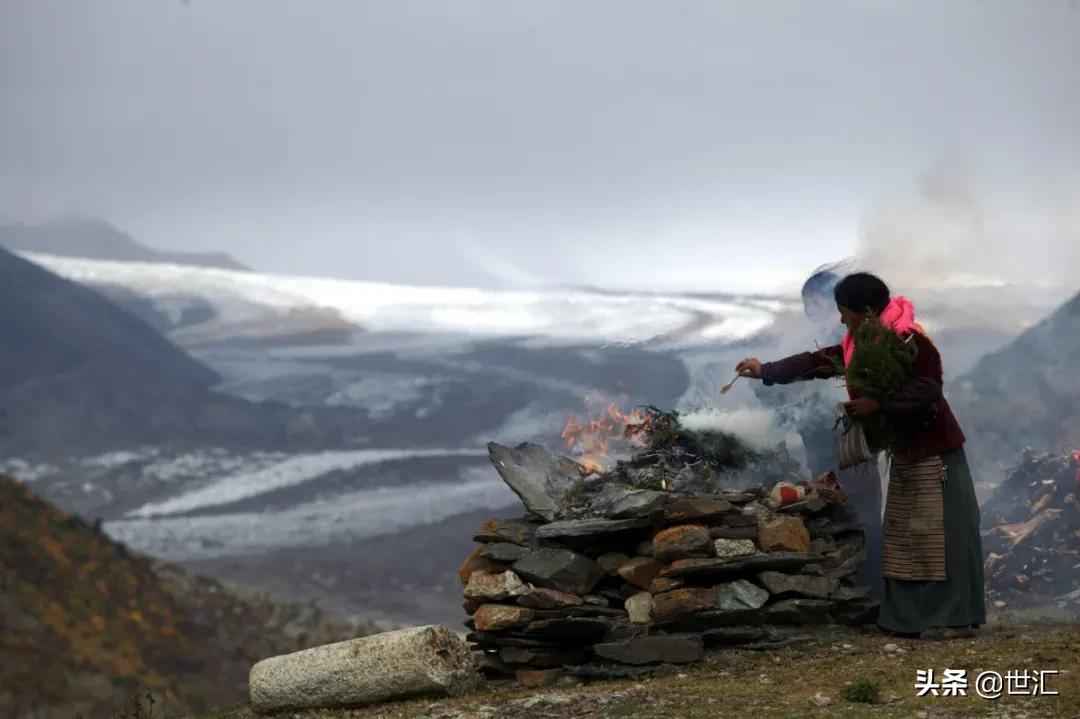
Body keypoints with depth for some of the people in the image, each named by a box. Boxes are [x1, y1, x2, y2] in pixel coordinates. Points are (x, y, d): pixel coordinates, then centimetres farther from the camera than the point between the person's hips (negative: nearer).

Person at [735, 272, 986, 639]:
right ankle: (912, 617, 9)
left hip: (934, 450, -9)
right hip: (905, 451, 9)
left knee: (939, 532, -10)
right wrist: (766, 371, 19)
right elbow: (818, 361, 16)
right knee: (904, 533, 7)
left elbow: (928, 390, -29)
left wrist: (877, 404, -28)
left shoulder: (911, 341, -21)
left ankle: (956, 619, -8)